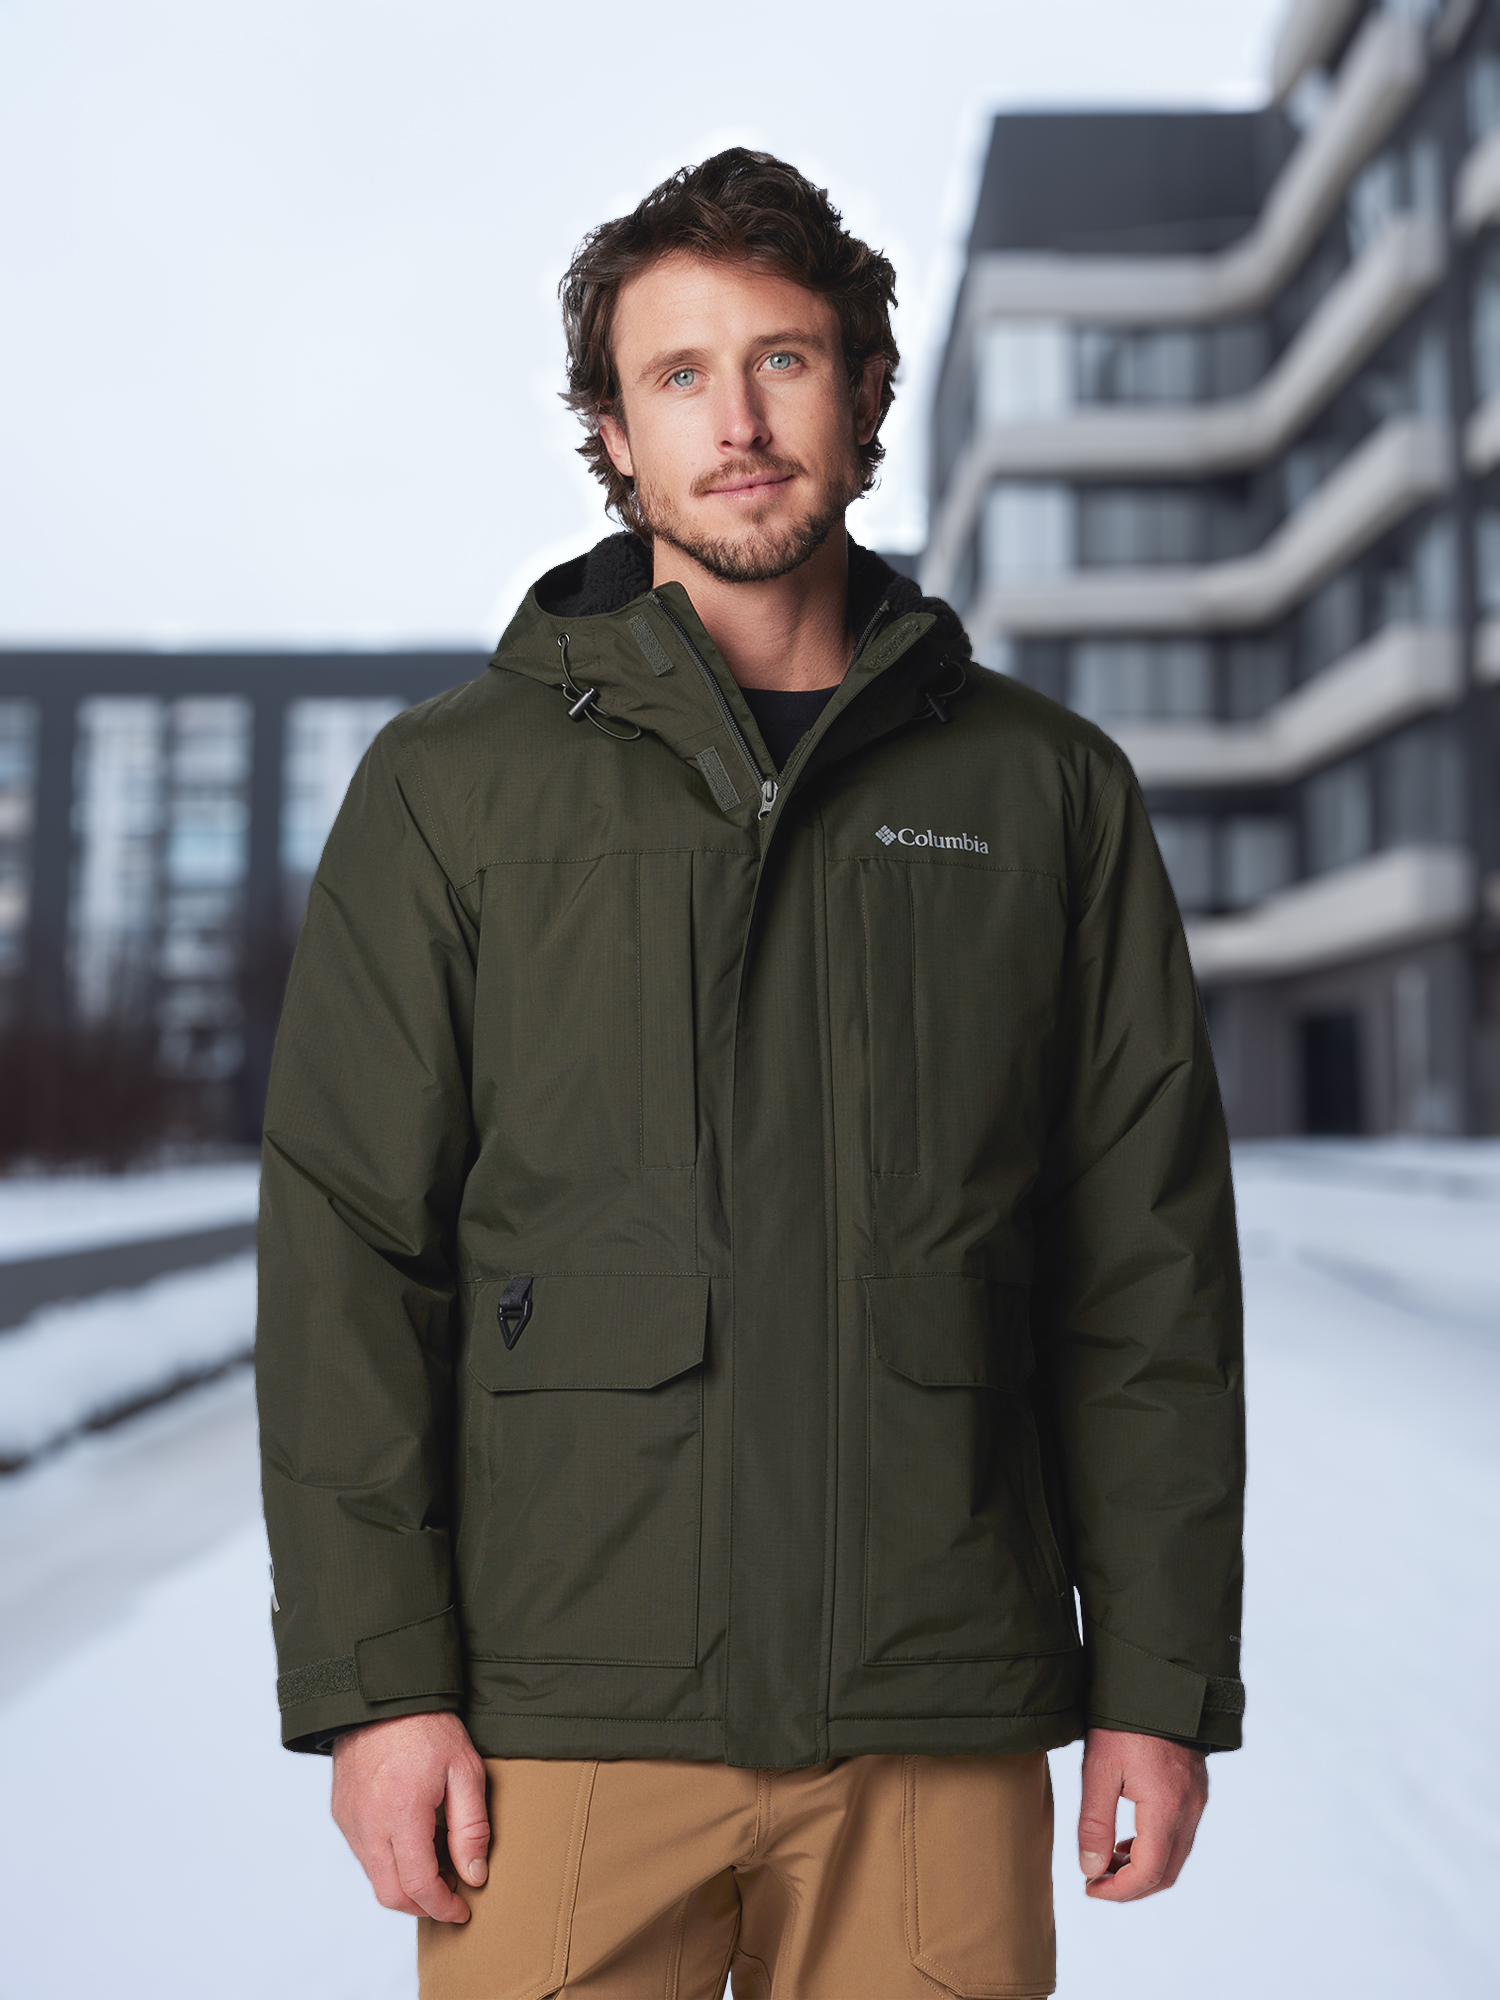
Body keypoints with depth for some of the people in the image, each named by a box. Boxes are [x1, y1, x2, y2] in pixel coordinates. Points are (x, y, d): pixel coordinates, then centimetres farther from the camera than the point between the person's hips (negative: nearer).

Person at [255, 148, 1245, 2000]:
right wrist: (374, 1678, -6)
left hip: (943, 1730, 2)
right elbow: (346, 1254, 0)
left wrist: (1161, 1678, 3)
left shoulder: (1047, 790, 7)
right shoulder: (453, 785, 3)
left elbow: (1151, 1269, 6)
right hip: (566, 1725, -1)